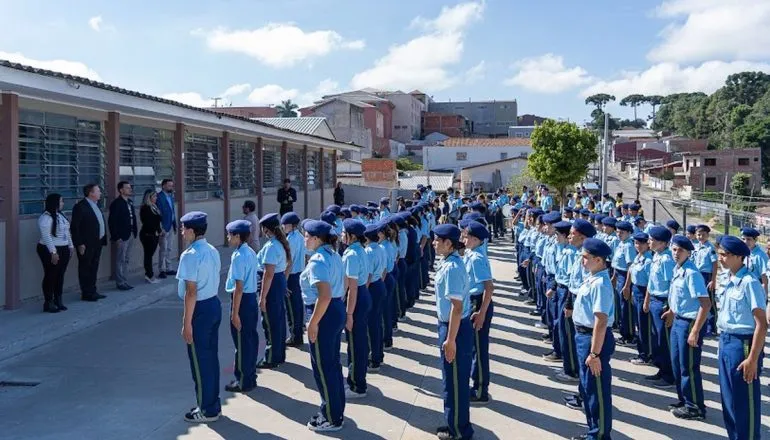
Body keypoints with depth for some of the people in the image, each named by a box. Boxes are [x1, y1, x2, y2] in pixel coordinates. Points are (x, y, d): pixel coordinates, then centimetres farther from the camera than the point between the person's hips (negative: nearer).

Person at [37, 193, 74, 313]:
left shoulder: (60, 215, 12)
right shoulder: (46, 218, -17)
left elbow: (67, 232, 17)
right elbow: (46, 236, -22)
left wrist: (71, 245, 14)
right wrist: (53, 252, -25)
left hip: (63, 250, 9)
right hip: (51, 251, -9)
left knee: (60, 276, 12)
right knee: (50, 276, -2)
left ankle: (58, 300, 20)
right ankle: (48, 303, 5)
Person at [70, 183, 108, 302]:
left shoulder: (96, 205, 13)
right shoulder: (80, 207, -14)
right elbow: (74, 227, -16)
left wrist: (103, 239, 11)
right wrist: (79, 244, -19)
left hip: (97, 243, 9)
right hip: (86, 245, -9)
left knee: (94, 268, 15)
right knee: (85, 269, 1)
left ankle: (92, 291, 24)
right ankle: (86, 294, 8)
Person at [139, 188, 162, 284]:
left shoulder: (154, 207, 13)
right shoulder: (145, 208, -14)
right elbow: (148, 222, -17)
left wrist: (159, 230, 4)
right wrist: (155, 231, -10)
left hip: (154, 234, 8)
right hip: (148, 235, -8)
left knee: (149, 255, 10)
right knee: (148, 255, -4)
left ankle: (149, 274, 13)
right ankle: (149, 275, -1)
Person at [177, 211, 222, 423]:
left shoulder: (190, 255, -19)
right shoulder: (213, 251, 8)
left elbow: (191, 292, -21)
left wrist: (187, 322, -17)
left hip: (200, 309, -9)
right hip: (214, 304, 9)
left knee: (199, 360, 3)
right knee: (211, 356, 16)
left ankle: (207, 410, 12)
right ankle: (213, 403, 27)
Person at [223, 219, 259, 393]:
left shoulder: (239, 256, -19)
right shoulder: (251, 252, 8)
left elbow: (239, 287, -21)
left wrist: (235, 313, -19)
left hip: (242, 300, -9)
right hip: (252, 297, 9)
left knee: (242, 341, 1)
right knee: (251, 338, 16)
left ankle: (243, 382, 11)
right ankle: (250, 376, 28)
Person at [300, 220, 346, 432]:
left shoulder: (317, 261, -21)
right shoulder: (334, 255, 9)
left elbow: (324, 297, -29)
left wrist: (313, 323, -23)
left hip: (324, 315, -10)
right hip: (337, 310, 10)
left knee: (322, 367, 3)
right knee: (333, 363, 19)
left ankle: (331, 419, 14)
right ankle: (336, 411, 32)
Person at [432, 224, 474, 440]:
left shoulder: (452, 268, -23)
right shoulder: (449, 263, 7)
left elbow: (456, 307, -26)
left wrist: (450, 339, -24)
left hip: (455, 329, -10)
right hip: (449, 325, 10)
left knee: (455, 382, 3)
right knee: (454, 380, 20)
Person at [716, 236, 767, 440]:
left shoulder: (749, 283, -18)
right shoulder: (730, 282, 8)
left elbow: (761, 324, -20)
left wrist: (753, 359, -22)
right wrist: (724, 342, 15)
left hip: (742, 344, -9)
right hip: (726, 343, 9)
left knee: (745, 402, 3)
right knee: (728, 399, 19)